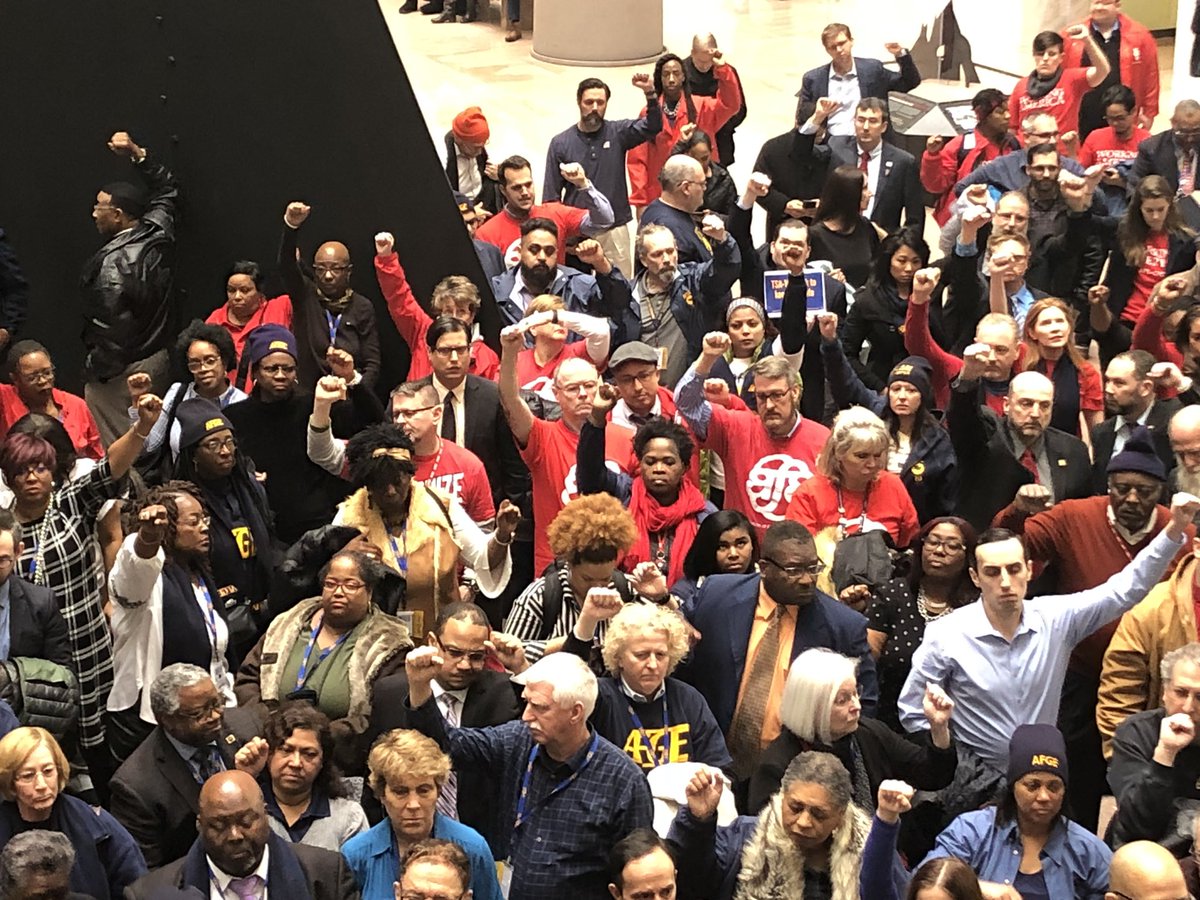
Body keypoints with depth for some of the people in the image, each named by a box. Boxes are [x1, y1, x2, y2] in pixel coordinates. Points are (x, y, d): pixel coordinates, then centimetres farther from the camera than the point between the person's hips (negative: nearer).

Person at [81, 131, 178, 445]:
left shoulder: (113, 262, -22)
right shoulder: (158, 234, 0)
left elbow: (111, 328, -23)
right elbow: (166, 190, 21)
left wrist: (94, 371, -12)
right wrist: (137, 154, 16)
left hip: (119, 371, -8)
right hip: (158, 359, 8)